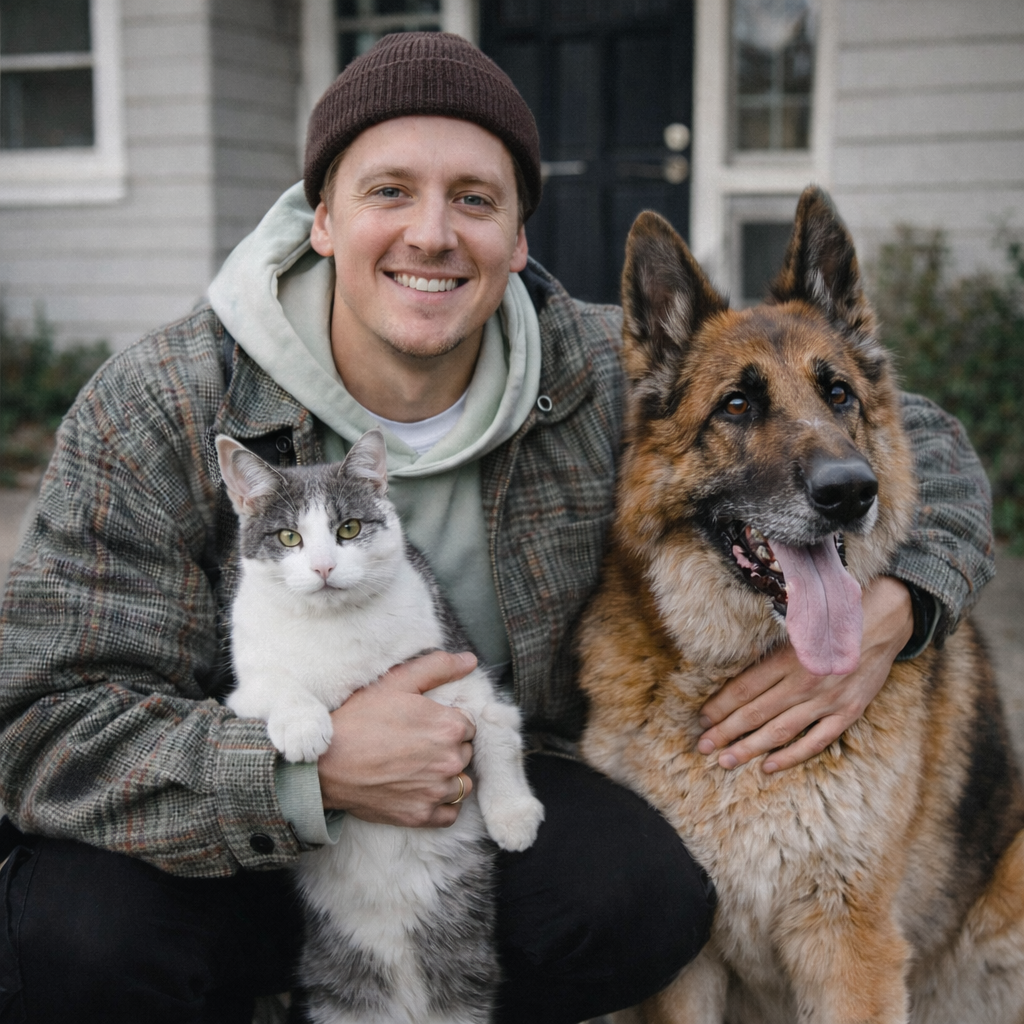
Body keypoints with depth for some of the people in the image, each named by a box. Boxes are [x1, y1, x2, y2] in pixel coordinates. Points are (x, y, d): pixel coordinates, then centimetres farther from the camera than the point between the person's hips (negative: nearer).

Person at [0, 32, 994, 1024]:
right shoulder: (153, 413, -19)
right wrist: (313, 768, -34)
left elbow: (910, 438, -3)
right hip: (218, 826, -2)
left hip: (491, 786, 3)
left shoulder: (611, 377, -13)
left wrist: (885, 617, -22)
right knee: (83, 938, -32)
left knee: (648, 899, -26)